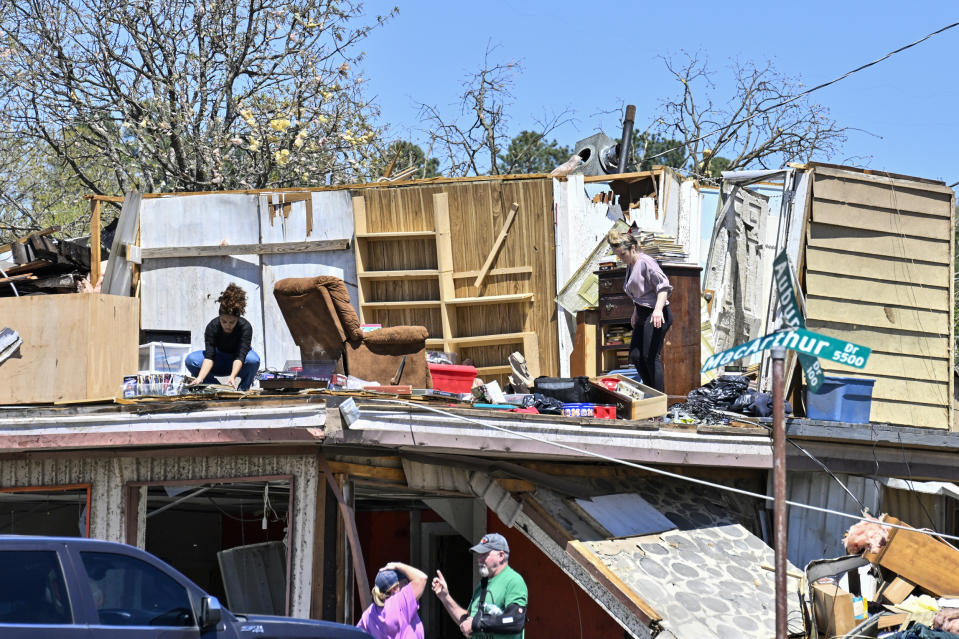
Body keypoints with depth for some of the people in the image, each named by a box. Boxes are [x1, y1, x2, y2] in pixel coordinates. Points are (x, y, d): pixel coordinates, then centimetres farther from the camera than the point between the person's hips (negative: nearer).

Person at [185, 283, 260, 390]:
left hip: (238, 365, -2)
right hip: (220, 362, 2)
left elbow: (240, 357, -35)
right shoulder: (212, 327, -22)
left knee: (253, 359, -37)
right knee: (191, 360, -23)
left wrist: (232, 377, -53)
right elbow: (209, 357, -29)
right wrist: (200, 378, -45)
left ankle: (243, 389, -10)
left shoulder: (245, 327, -27)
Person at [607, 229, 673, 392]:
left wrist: (658, 309, -33)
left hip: (657, 316, -10)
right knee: (635, 356, 6)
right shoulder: (630, 266, 16)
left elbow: (663, 286, -22)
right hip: (643, 316, 10)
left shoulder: (646, 262, -13)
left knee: (650, 357, -14)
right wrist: (635, 312, 31)